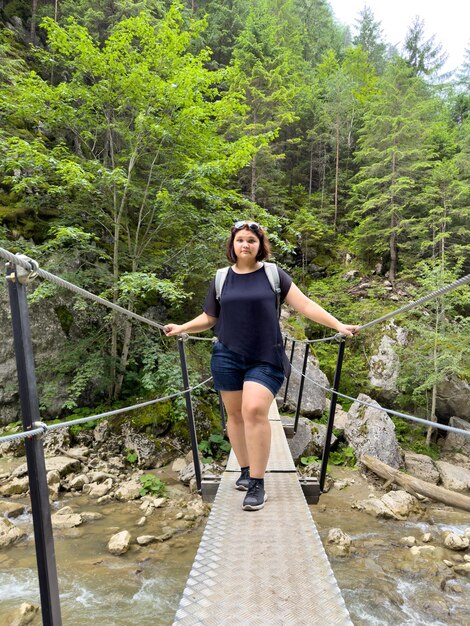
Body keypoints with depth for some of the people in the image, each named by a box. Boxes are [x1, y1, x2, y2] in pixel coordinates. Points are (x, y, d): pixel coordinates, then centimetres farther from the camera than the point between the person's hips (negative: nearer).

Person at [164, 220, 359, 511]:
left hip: (265, 360, -3)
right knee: (235, 414, 8)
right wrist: (182, 328, 7)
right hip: (227, 357, 3)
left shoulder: (274, 274, 3)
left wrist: (338, 325, -4)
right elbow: (209, 318, 16)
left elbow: (305, 304, 0)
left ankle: (258, 484, -5)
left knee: (255, 411, -17)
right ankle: (246, 470, 26)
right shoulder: (221, 279, 8)